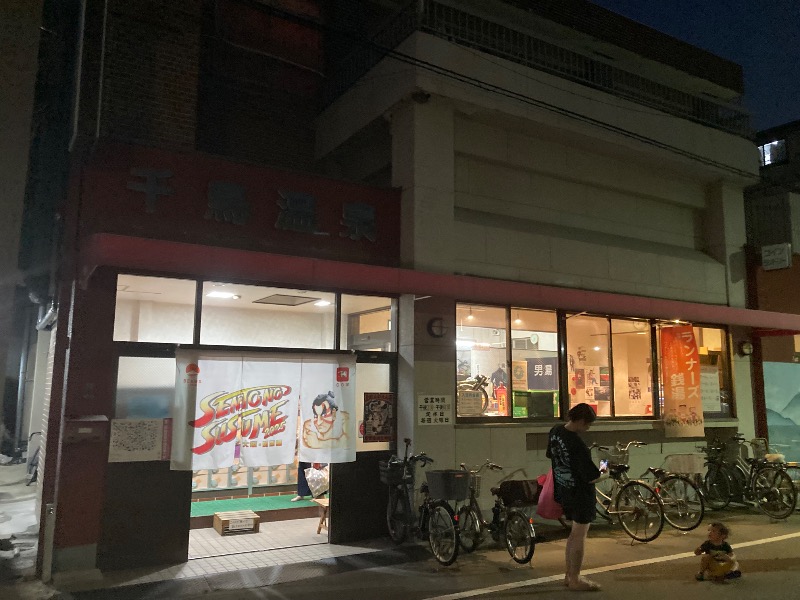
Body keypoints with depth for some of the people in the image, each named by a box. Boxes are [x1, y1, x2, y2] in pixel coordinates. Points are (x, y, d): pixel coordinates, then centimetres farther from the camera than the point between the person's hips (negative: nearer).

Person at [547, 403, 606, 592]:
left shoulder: (555, 432, -3)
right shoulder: (577, 444, -28)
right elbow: (592, 477, -23)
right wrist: (605, 474, -2)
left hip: (564, 490, 8)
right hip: (581, 494, -8)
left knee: (575, 532, 21)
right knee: (580, 536, 6)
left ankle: (569, 575, 31)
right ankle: (575, 580, 18)